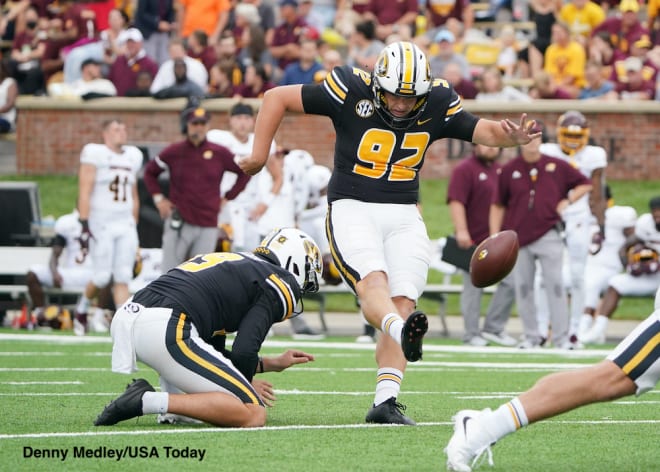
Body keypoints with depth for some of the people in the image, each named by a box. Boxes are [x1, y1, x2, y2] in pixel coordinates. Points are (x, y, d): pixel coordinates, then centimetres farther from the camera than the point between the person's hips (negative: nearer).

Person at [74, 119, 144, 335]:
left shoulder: (133, 157, 14)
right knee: (103, 276, -7)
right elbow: (84, 192, -10)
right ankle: (82, 309, 20)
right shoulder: (94, 154, -6)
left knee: (123, 278, -2)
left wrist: (134, 225, 18)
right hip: (101, 224, -5)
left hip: (126, 225, 5)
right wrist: (85, 225, -17)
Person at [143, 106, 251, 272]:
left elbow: (245, 172, 14)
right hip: (179, 223, -1)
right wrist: (158, 198, 7)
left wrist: (228, 197, 9)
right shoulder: (174, 152, 2)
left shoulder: (219, 153, 3)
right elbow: (150, 172, 17)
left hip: (208, 226, 1)